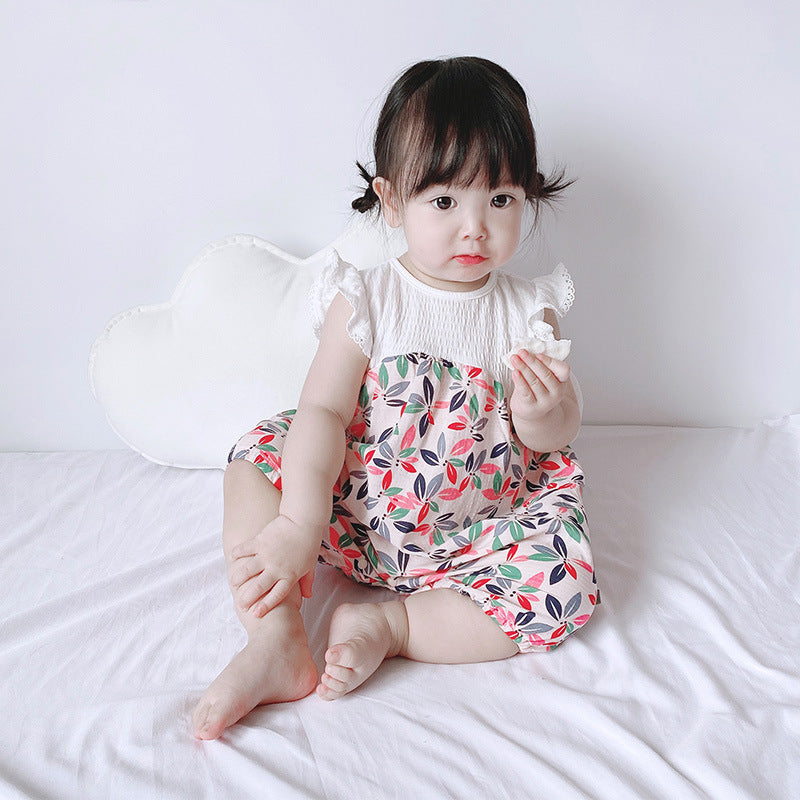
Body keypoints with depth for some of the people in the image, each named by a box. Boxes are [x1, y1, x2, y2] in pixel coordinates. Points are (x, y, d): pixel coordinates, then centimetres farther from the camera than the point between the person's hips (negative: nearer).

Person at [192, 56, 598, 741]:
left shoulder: (527, 312, -3)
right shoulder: (367, 299, -9)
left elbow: (557, 438, -1)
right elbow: (324, 411, -16)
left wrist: (547, 416, -27)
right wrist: (300, 526, -26)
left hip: (479, 526, 1)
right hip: (359, 511, 0)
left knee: (566, 583, -22)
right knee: (260, 455, -16)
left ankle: (389, 622, -16)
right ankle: (277, 642, -20)